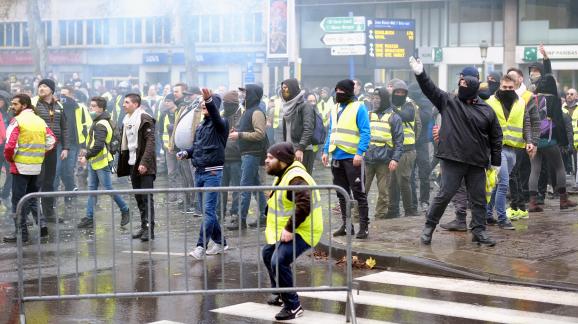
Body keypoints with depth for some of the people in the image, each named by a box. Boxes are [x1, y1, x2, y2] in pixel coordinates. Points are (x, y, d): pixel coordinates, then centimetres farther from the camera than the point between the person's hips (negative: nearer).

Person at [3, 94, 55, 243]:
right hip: (36, 166, 6)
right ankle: (41, 226, 15)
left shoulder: (17, 121, -11)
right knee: (33, 198, 19)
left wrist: (9, 158, -3)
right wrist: (40, 155, 14)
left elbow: (10, 145, -20)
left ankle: (21, 233, 3)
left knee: (18, 200, 1)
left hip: (20, 167, -6)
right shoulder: (40, 121, 9)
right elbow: (52, 140, 8)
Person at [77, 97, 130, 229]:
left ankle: (125, 210, 12)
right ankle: (90, 218, 10)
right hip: (94, 162, 10)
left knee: (108, 188, -3)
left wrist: (87, 156, -20)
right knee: (92, 189, 8)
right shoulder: (97, 122, 14)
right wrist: (87, 151, 14)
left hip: (102, 163, -10)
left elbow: (99, 145, -26)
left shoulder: (101, 125, -18)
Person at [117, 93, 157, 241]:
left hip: (144, 165, -8)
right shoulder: (127, 120, 14)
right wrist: (122, 165, 14)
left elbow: (150, 142, -16)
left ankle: (149, 229, -5)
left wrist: (144, 162, -23)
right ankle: (144, 226, 17)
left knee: (147, 197, -6)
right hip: (132, 164, 8)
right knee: (139, 197, 10)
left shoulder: (145, 119, -10)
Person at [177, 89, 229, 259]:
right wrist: (186, 153, 1)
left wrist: (209, 100, -44)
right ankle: (220, 243, 21)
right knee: (208, 211, 11)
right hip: (198, 172, 8)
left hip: (213, 173, -8)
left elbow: (215, 116, -27)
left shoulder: (219, 124, -5)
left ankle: (201, 246, -13)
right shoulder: (200, 127, 17)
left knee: (209, 210, -11)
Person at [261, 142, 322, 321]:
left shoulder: (295, 178, -25)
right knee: (268, 253, 26)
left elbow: (304, 205, -37)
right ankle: (281, 294, 41)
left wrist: (289, 229, -33)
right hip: (287, 230, 12)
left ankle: (293, 306, -17)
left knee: (279, 262, -26)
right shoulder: (284, 175, 10)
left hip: (301, 232, -12)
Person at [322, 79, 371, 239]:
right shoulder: (335, 109, 15)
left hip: (353, 158, -7)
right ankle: (346, 225, 20)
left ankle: (364, 226, -2)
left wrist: (359, 153, -20)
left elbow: (365, 132, -12)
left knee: (359, 193, -5)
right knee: (342, 194, 12)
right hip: (337, 157, 7)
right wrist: (326, 151, 10)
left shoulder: (359, 108, -6)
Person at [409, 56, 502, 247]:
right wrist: (420, 74, -19)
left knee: (478, 198, 7)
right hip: (452, 160, -2)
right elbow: (430, 89, -3)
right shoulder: (448, 102, 4)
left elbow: (496, 138, 9)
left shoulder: (487, 111, 5)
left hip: (477, 163, 2)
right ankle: (429, 227, 10)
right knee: (445, 194, -3)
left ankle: (479, 231, 17)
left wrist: (496, 163, 8)